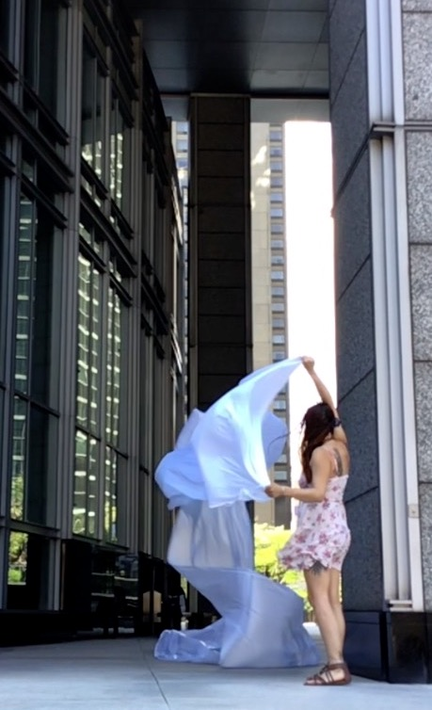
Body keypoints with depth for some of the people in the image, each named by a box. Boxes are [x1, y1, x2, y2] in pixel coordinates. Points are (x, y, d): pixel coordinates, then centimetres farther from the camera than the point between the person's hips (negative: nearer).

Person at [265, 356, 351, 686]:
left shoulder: (320, 453, -13)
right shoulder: (340, 445, 9)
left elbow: (317, 493, -24)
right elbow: (330, 407, 22)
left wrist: (283, 491, -24)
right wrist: (312, 373, 28)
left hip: (320, 529, -9)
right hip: (336, 528, 9)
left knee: (319, 598, -12)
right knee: (333, 600, 6)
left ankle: (335, 666, -20)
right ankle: (338, 664, 2)